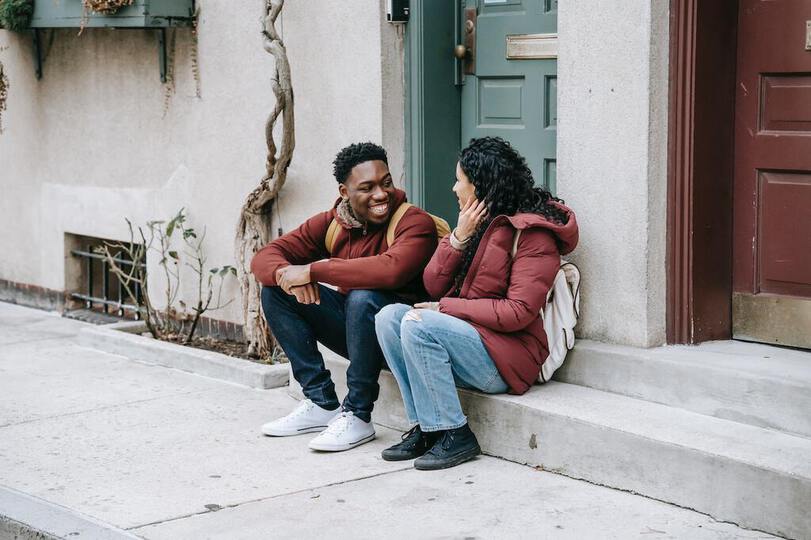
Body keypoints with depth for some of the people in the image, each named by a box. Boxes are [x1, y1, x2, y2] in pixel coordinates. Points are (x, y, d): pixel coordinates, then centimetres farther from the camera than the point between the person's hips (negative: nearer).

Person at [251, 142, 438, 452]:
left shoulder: (415, 223, -17)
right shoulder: (331, 223, 0)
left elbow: (391, 270, -38)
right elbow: (265, 257, -1)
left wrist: (313, 270, -32)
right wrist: (284, 274, -27)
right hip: (352, 328, 7)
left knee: (363, 298, -36)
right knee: (275, 291, -5)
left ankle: (357, 417, -21)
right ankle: (322, 404, -5)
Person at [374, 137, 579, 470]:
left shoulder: (532, 233, -10)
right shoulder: (476, 223, 15)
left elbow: (518, 312, -19)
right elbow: (433, 286, 9)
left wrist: (446, 308, -14)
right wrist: (459, 238, -5)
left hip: (508, 358, -8)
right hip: (470, 336, 8)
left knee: (418, 325, -26)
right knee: (389, 316, -11)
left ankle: (454, 436, -18)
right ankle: (425, 428, -13)